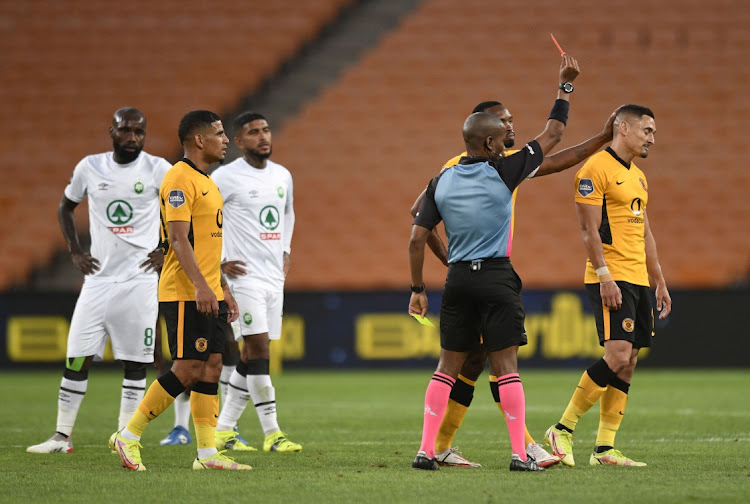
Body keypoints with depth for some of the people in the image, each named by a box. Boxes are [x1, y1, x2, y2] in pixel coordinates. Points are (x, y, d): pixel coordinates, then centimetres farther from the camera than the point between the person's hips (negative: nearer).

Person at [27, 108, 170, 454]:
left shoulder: (157, 170, -5)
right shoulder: (90, 168, 3)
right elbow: (66, 208, 19)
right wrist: (75, 252, 9)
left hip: (139, 280, -2)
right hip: (98, 278, 2)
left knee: (135, 363, 0)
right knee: (77, 358, 1)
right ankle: (62, 436, 7)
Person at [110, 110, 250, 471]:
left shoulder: (205, 181, 19)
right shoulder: (179, 179, -12)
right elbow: (179, 238, -20)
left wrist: (224, 289, 22)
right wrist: (200, 285, -27)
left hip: (208, 293, 10)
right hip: (185, 293, -10)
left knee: (211, 366, 5)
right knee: (187, 369, -10)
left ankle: (207, 453, 6)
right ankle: (128, 437, -2)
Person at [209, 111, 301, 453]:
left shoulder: (282, 176, 12)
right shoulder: (226, 177, -9)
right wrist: (219, 262, -9)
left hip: (275, 277, 7)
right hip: (244, 275, -7)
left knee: (251, 357, 7)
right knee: (259, 349, -11)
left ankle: (223, 429, 14)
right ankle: (272, 434, -9)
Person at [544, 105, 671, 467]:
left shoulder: (637, 177, 20)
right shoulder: (596, 169, -8)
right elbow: (589, 229, -14)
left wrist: (659, 283, 21)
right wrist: (605, 277, -21)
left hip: (638, 279, 9)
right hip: (610, 279, -9)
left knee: (628, 364, 4)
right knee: (618, 356, -17)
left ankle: (605, 448, 5)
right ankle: (562, 430, -9)